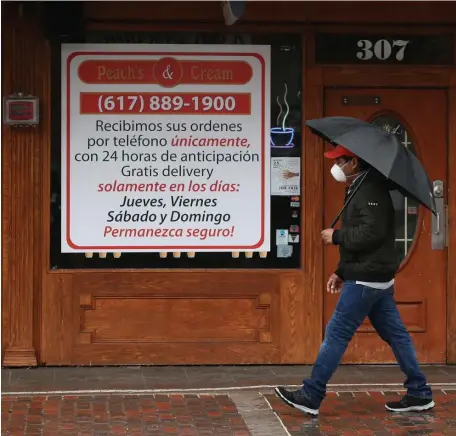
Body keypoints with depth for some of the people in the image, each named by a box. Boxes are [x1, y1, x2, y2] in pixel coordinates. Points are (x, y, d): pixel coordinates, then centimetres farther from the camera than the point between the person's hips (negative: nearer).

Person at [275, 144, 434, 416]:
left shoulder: (370, 191, -16)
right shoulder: (362, 189, 16)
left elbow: (370, 233, -27)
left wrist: (336, 236, -15)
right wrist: (342, 272, 18)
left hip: (366, 280, -11)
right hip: (378, 277, 11)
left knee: (337, 334, -7)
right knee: (395, 333, 11)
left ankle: (311, 397, -3)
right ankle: (419, 394, 16)